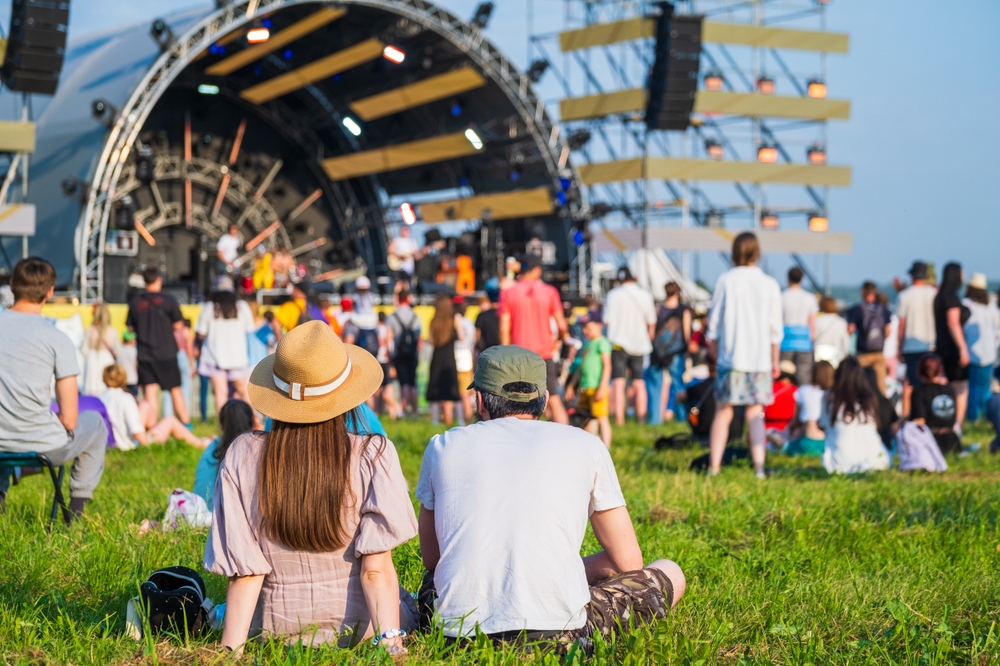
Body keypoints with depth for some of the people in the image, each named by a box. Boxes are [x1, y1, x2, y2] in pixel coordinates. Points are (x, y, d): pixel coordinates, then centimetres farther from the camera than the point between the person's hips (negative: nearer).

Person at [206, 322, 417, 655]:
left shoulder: (241, 458, -11)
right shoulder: (373, 455, -16)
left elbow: (244, 573, -13)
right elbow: (376, 569, -22)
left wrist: (231, 649, -11)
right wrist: (391, 642, -22)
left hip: (278, 628, 3)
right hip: (359, 625, -3)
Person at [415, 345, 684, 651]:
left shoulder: (443, 446, 14)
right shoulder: (585, 446, 9)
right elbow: (628, 561, 13)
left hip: (458, 629, 3)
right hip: (556, 629, -3)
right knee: (669, 573, 22)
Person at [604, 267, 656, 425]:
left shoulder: (613, 295, -5)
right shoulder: (645, 295, 2)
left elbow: (606, 320, -3)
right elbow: (652, 322, 8)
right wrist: (649, 338, 23)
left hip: (619, 342, -3)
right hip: (639, 343, 3)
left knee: (618, 383, -2)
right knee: (639, 383, 10)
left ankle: (619, 418, -7)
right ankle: (641, 417, 13)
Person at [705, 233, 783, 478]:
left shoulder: (726, 280, -3)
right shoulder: (770, 284, 1)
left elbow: (714, 319, 1)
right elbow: (775, 328, 4)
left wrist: (712, 347, 15)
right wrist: (775, 361, 13)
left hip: (730, 357, -1)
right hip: (760, 358, 1)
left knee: (723, 412, 5)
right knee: (755, 414, 6)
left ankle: (714, 467, 3)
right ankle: (759, 465, -4)